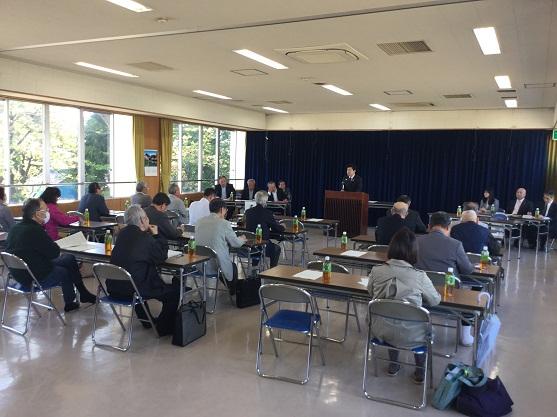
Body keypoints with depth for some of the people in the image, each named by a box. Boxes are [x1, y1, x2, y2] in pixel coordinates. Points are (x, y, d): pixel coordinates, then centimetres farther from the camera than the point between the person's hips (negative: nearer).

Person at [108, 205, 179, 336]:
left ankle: (146, 320, 47)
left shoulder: (123, 234, 6)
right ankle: (164, 327, 16)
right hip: (134, 290, -8)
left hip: (114, 288, 8)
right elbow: (162, 256, -3)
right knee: (175, 289, 4)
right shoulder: (145, 238, -16)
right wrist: (156, 235, 4)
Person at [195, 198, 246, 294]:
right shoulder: (224, 223, -13)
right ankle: (232, 294, 42)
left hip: (199, 265, 6)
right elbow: (236, 243, -3)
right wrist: (242, 239, 20)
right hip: (217, 267, -6)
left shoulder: (199, 221, 4)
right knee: (234, 266, 29)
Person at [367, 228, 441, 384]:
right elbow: (435, 301, 0)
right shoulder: (419, 276, -17)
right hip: (409, 337, -2)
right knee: (424, 323, 32)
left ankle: (393, 365, 42)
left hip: (381, 332, 2)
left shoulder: (376, 271, -10)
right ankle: (420, 372, 38)